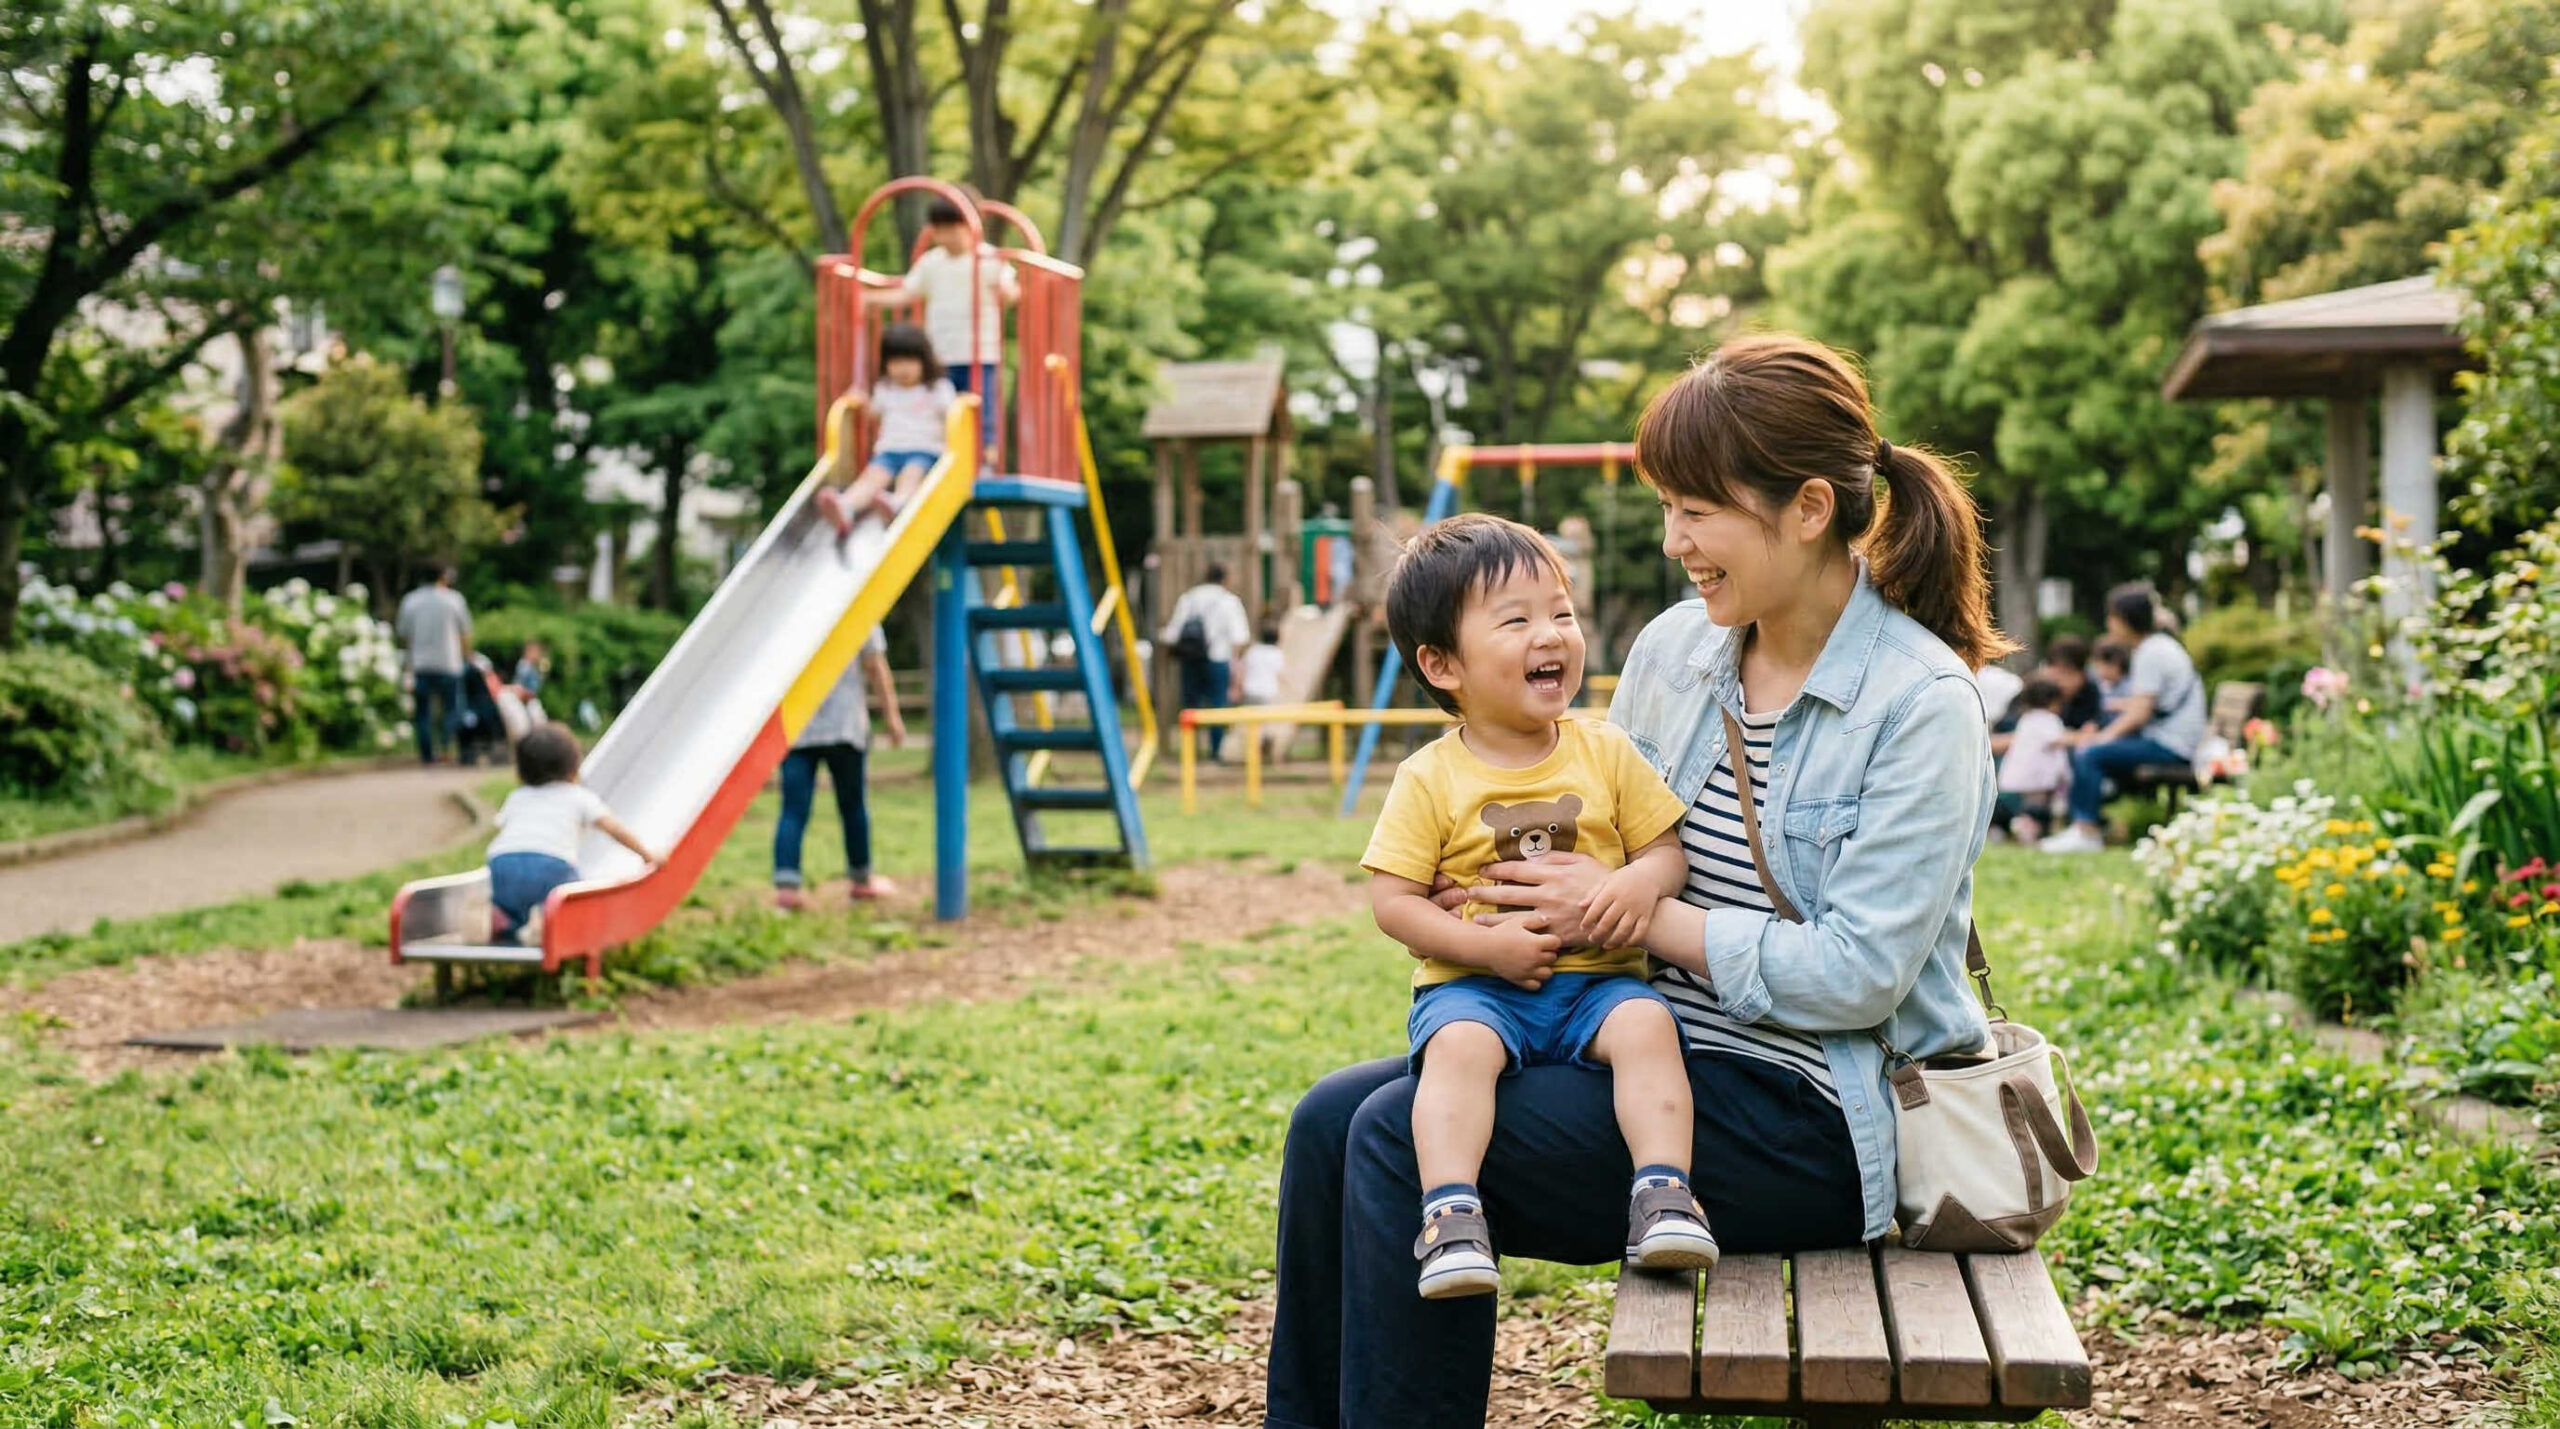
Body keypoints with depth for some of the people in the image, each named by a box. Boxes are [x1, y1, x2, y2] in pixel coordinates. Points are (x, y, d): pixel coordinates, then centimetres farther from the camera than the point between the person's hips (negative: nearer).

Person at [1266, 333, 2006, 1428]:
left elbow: (1858, 975, -19)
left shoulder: (1923, 705, -13)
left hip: (1807, 1117, -8)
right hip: (1657, 1056, 8)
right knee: (1334, 1119, -9)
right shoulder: (1672, 651, 7)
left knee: (1406, 1139, -22)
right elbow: (1604, 854, 18)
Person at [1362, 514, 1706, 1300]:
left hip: (1597, 978, 2)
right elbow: (1393, 901, -1)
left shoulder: (1607, 754, 8)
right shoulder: (1431, 779, 0)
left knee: (1646, 1024, -30)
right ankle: (1453, 1213, -38)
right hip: (1473, 985, -2)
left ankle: (1664, 1191, -31)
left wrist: (1644, 881, -16)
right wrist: (1486, 945, -15)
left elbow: (1669, 849, 9)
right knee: (1459, 1047, -34)